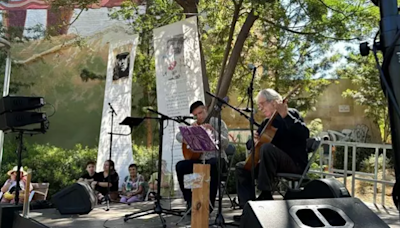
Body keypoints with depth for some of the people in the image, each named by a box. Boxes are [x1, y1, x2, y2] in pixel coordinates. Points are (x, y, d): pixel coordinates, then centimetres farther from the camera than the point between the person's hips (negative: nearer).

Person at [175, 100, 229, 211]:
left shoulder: (218, 123, 0)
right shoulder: (194, 125, 14)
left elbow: (225, 143, -11)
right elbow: (179, 135, 13)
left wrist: (213, 131, -26)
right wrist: (185, 139, -11)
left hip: (216, 157, -5)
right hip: (199, 159, 5)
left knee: (212, 165, -39)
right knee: (180, 166, -19)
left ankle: (209, 203, -31)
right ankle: (190, 202, -10)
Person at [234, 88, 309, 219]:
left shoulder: (291, 113, -4)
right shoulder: (267, 122, 15)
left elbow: (304, 135, -24)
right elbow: (250, 144, 18)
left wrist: (286, 116, -32)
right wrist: (254, 141, -7)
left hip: (296, 163, -8)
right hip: (276, 164, 8)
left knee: (267, 147, -34)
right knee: (241, 167, -2)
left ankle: (266, 194, -26)